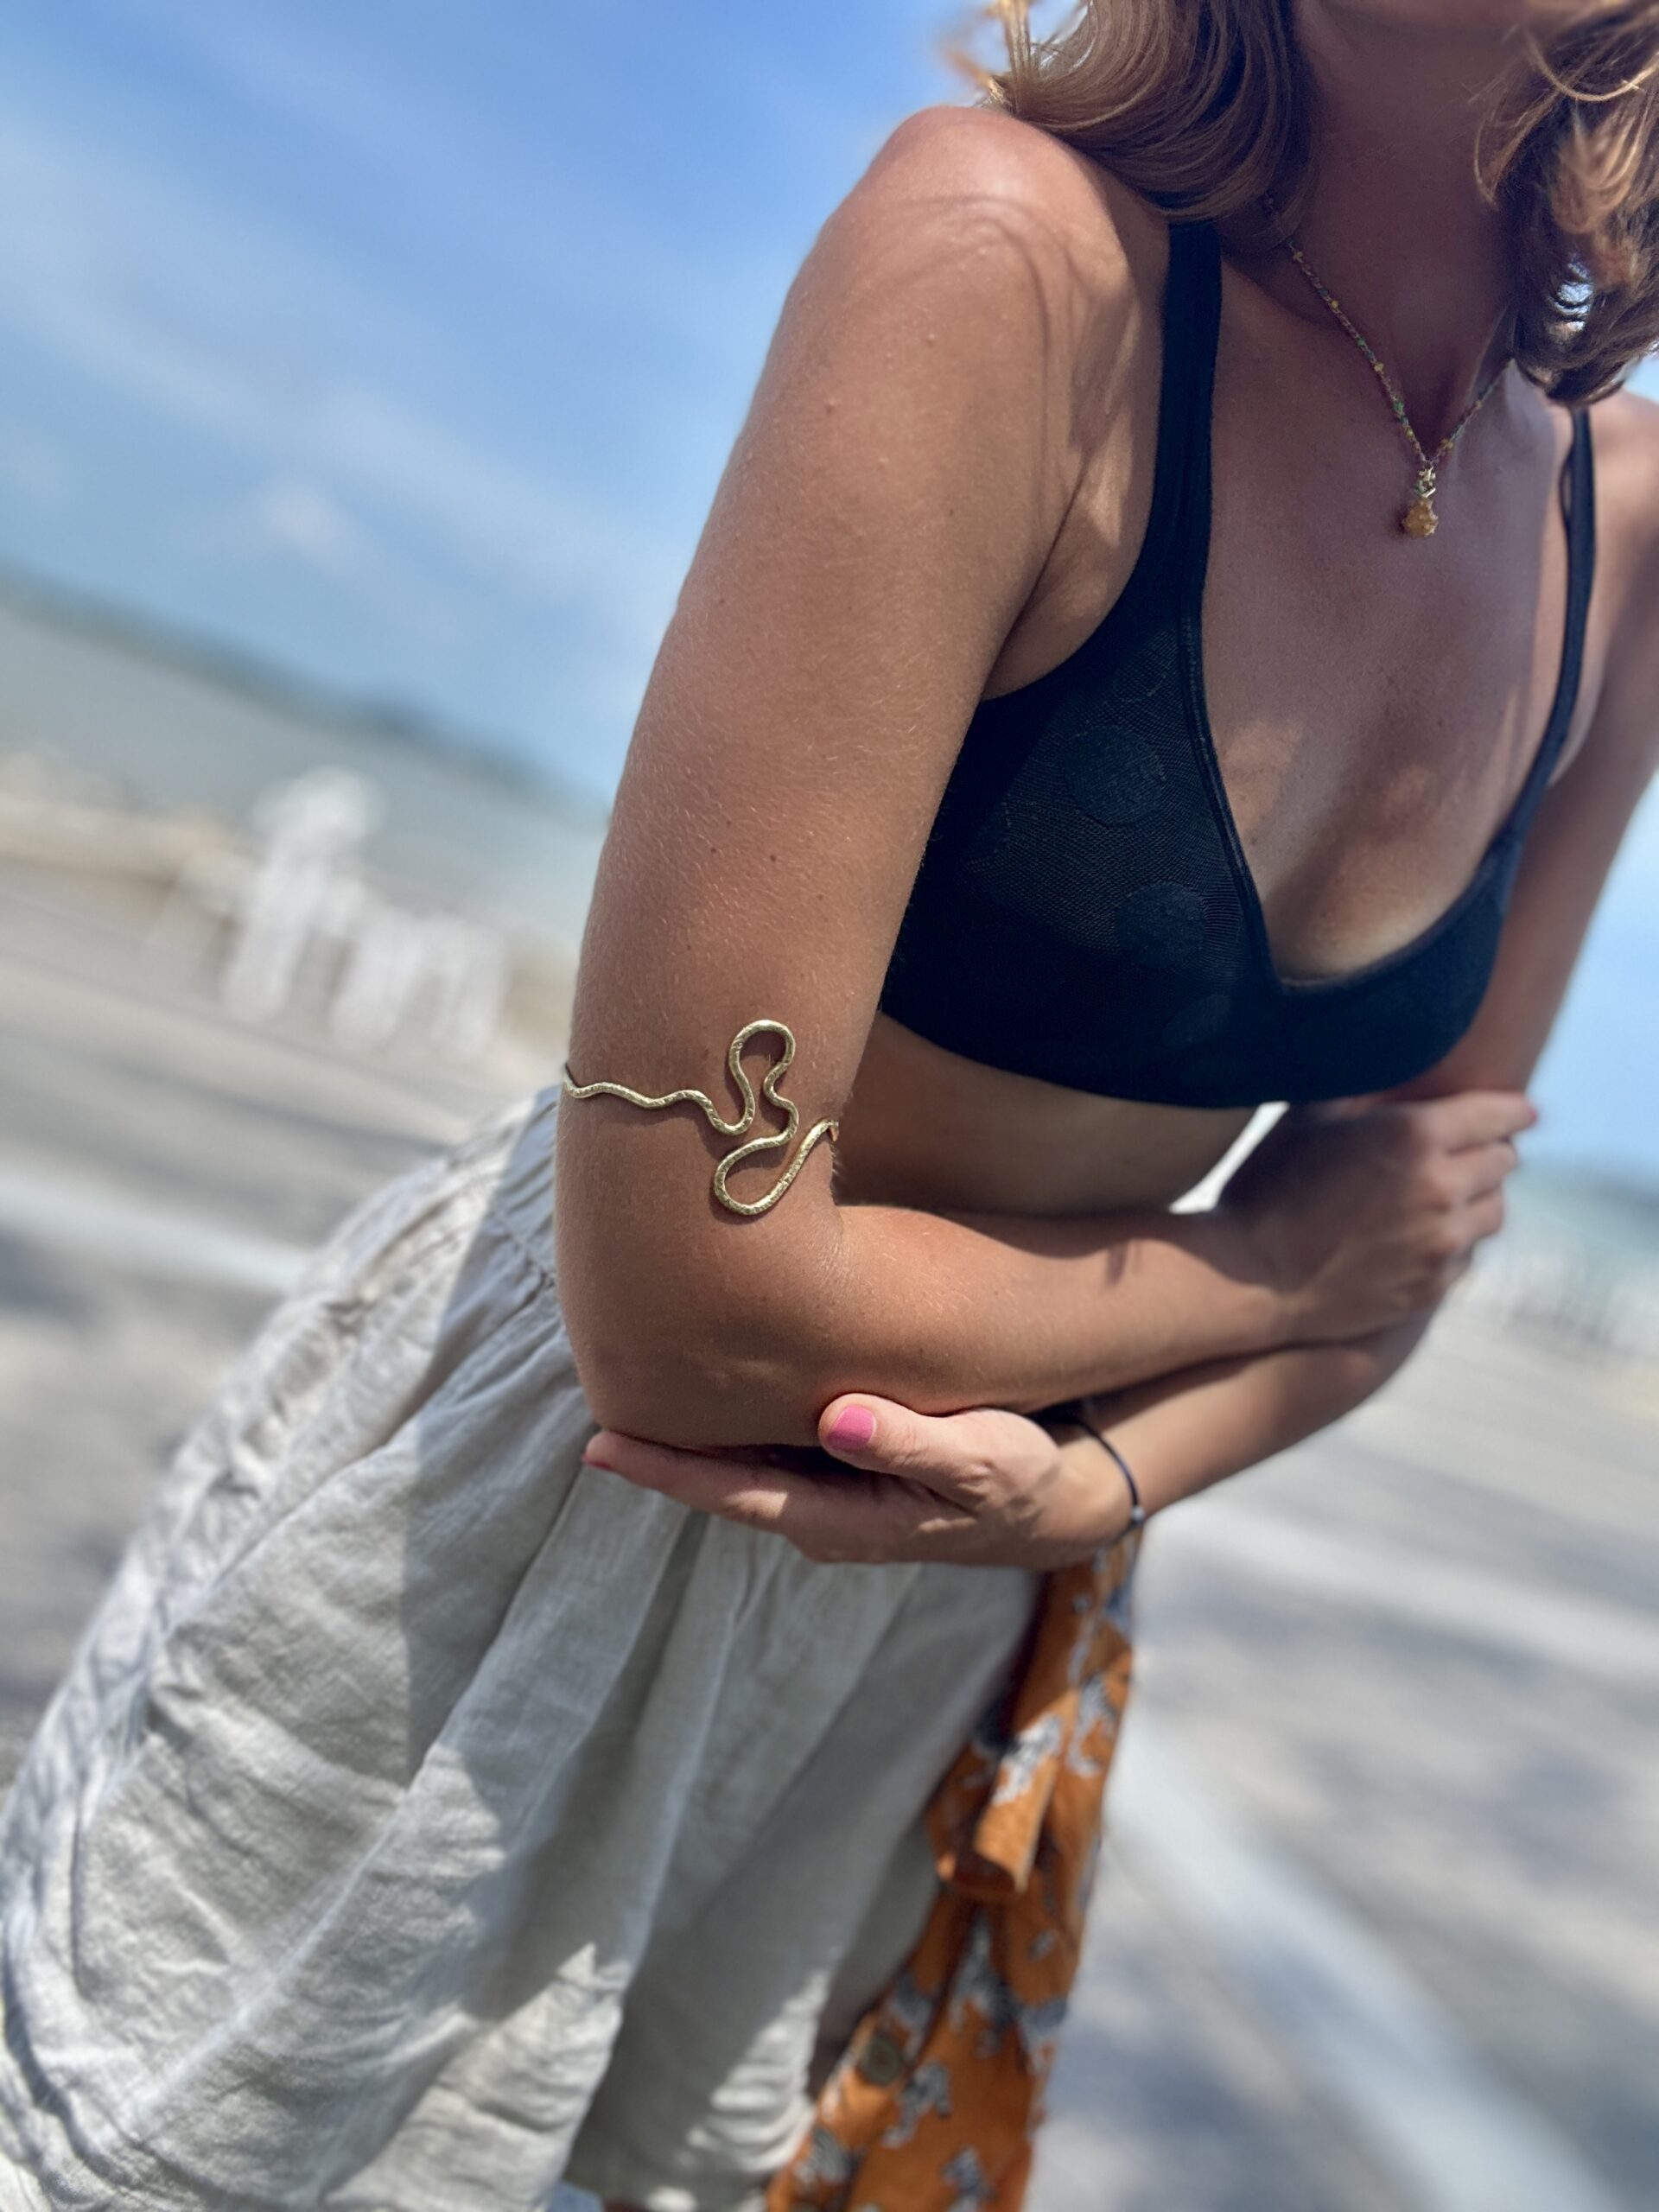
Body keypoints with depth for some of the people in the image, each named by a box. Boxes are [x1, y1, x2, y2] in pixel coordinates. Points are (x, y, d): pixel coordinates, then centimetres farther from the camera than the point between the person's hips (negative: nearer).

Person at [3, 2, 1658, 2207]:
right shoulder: (1010, 251, -26)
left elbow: (1400, 1230, 3)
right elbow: (680, 1296, -28)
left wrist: (1102, 1473, -16)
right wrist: (1266, 1263, -14)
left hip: (931, 1593, 6)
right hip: (539, 1505, -5)